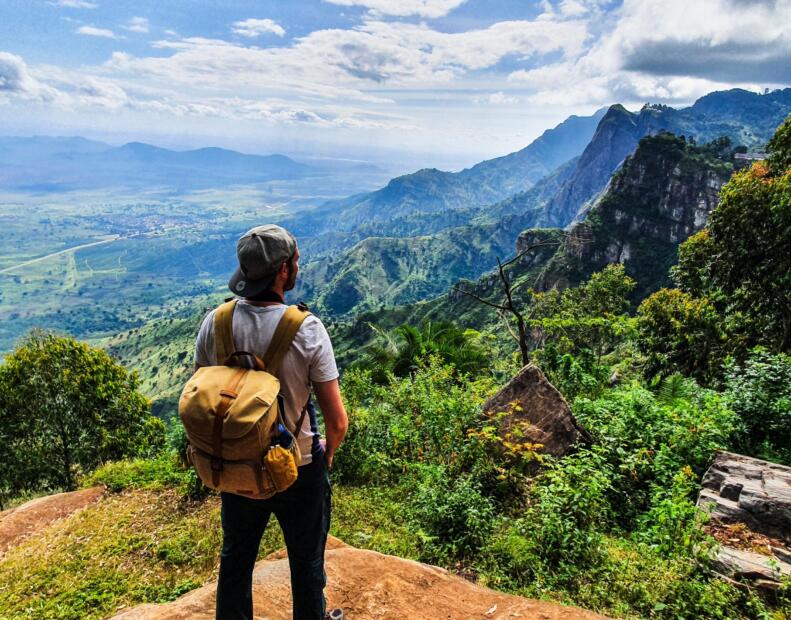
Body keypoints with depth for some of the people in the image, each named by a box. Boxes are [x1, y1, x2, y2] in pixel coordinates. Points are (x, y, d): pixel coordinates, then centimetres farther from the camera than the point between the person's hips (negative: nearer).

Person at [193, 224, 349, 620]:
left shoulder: (215, 323, -13)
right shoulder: (306, 329, -23)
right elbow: (337, 421, -20)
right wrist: (328, 451, 3)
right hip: (299, 470, -3)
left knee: (235, 561, 27)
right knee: (306, 565, 22)